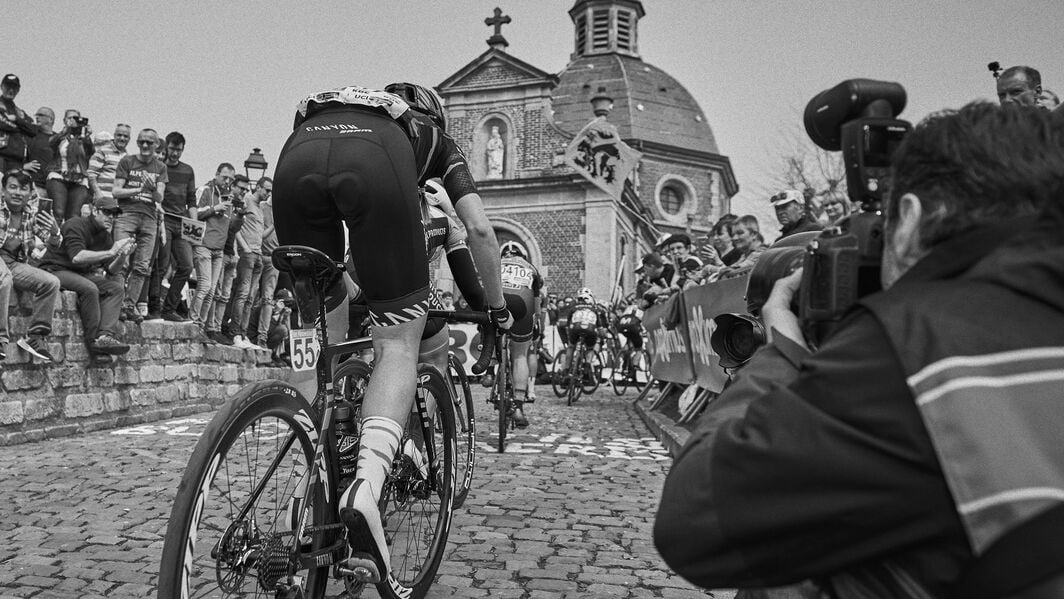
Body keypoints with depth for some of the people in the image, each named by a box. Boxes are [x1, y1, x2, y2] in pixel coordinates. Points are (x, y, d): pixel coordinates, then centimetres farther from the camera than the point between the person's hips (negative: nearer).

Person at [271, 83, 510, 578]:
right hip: (375, 164, -3)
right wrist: (497, 308, 37)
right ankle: (366, 487, -19)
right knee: (397, 343, 3)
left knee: (318, 338, 16)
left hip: (297, 153, 4)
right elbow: (478, 228, 25)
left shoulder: (349, 105, 46)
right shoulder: (436, 139, 37)